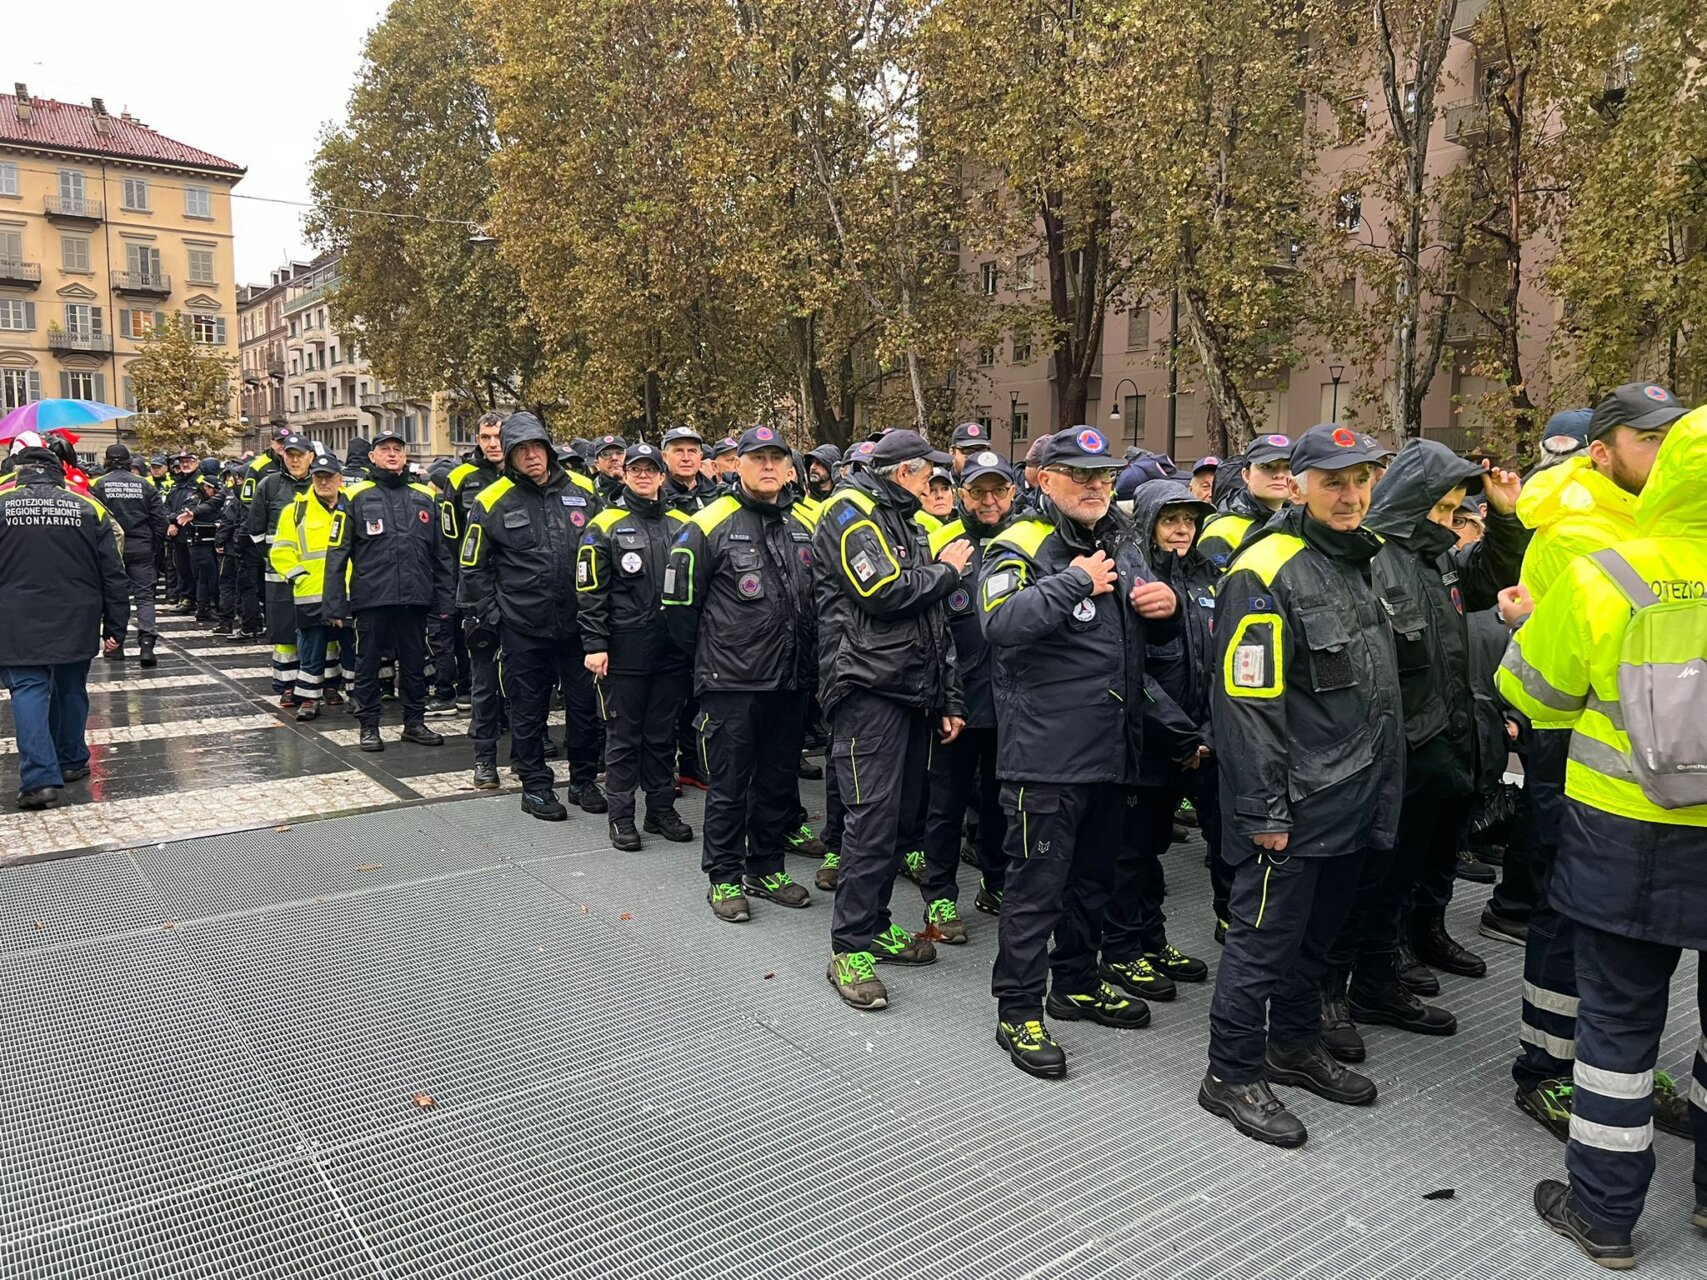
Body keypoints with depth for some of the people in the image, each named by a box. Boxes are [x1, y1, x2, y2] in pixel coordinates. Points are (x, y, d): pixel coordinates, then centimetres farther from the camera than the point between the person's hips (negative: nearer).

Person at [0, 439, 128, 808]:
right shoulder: (88, 507, 1)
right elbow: (114, 574, 2)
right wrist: (116, 626, 7)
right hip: (76, 624, 2)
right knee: (70, 688, 18)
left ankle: (40, 778, -12)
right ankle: (72, 761, 30)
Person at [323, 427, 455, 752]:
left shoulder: (423, 497, 10)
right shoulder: (356, 497, 1)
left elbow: (440, 554, 13)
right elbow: (337, 554, -1)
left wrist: (444, 599, 7)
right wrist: (335, 604, -7)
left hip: (415, 598, 3)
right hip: (371, 598, -3)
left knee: (415, 663, 11)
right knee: (368, 663, 6)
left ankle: (415, 722, 23)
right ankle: (368, 725, 18)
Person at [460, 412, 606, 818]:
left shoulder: (582, 491, 3)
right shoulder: (493, 502, -3)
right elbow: (474, 568, 4)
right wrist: (487, 618, -1)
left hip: (577, 623, 2)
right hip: (523, 628, -2)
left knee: (585, 705, 9)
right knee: (528, 711, 8)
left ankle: (584, 780, 26)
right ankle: (535, 786, 22)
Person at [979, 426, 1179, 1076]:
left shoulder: (1119, 544, 14)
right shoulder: (1020, 547, -10)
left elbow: (1150, 627, 25)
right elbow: (1001, 623, -29)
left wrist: (1167, 603, 2)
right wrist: (1076, 581, -24)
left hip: (1111, 749, 8)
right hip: (1046, 752, -8)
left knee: (1092, 875, 21)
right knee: (1036, 884, 0)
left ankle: (1077, 982, 38)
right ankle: (1018, 1011, 13)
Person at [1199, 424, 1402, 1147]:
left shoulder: (1357, 563, 14)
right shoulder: (1265, 571, -16)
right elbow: (1248, 701, -21)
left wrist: (1378, 786, 21)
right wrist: (1264, 810, -22)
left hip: (1351, 799, 9)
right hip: (1294, 805, -9)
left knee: (1318, 930, 20)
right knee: (1266, 933, 0)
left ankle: (1295, 1045, 36)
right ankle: (1231, 1075, 14)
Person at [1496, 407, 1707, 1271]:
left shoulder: (1603, 577, -15)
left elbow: (1533, 692, -4)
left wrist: (1530, 626, 15)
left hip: (1627, 837, -2)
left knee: (1620, 1020, 10)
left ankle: (1605, 1213, 21)